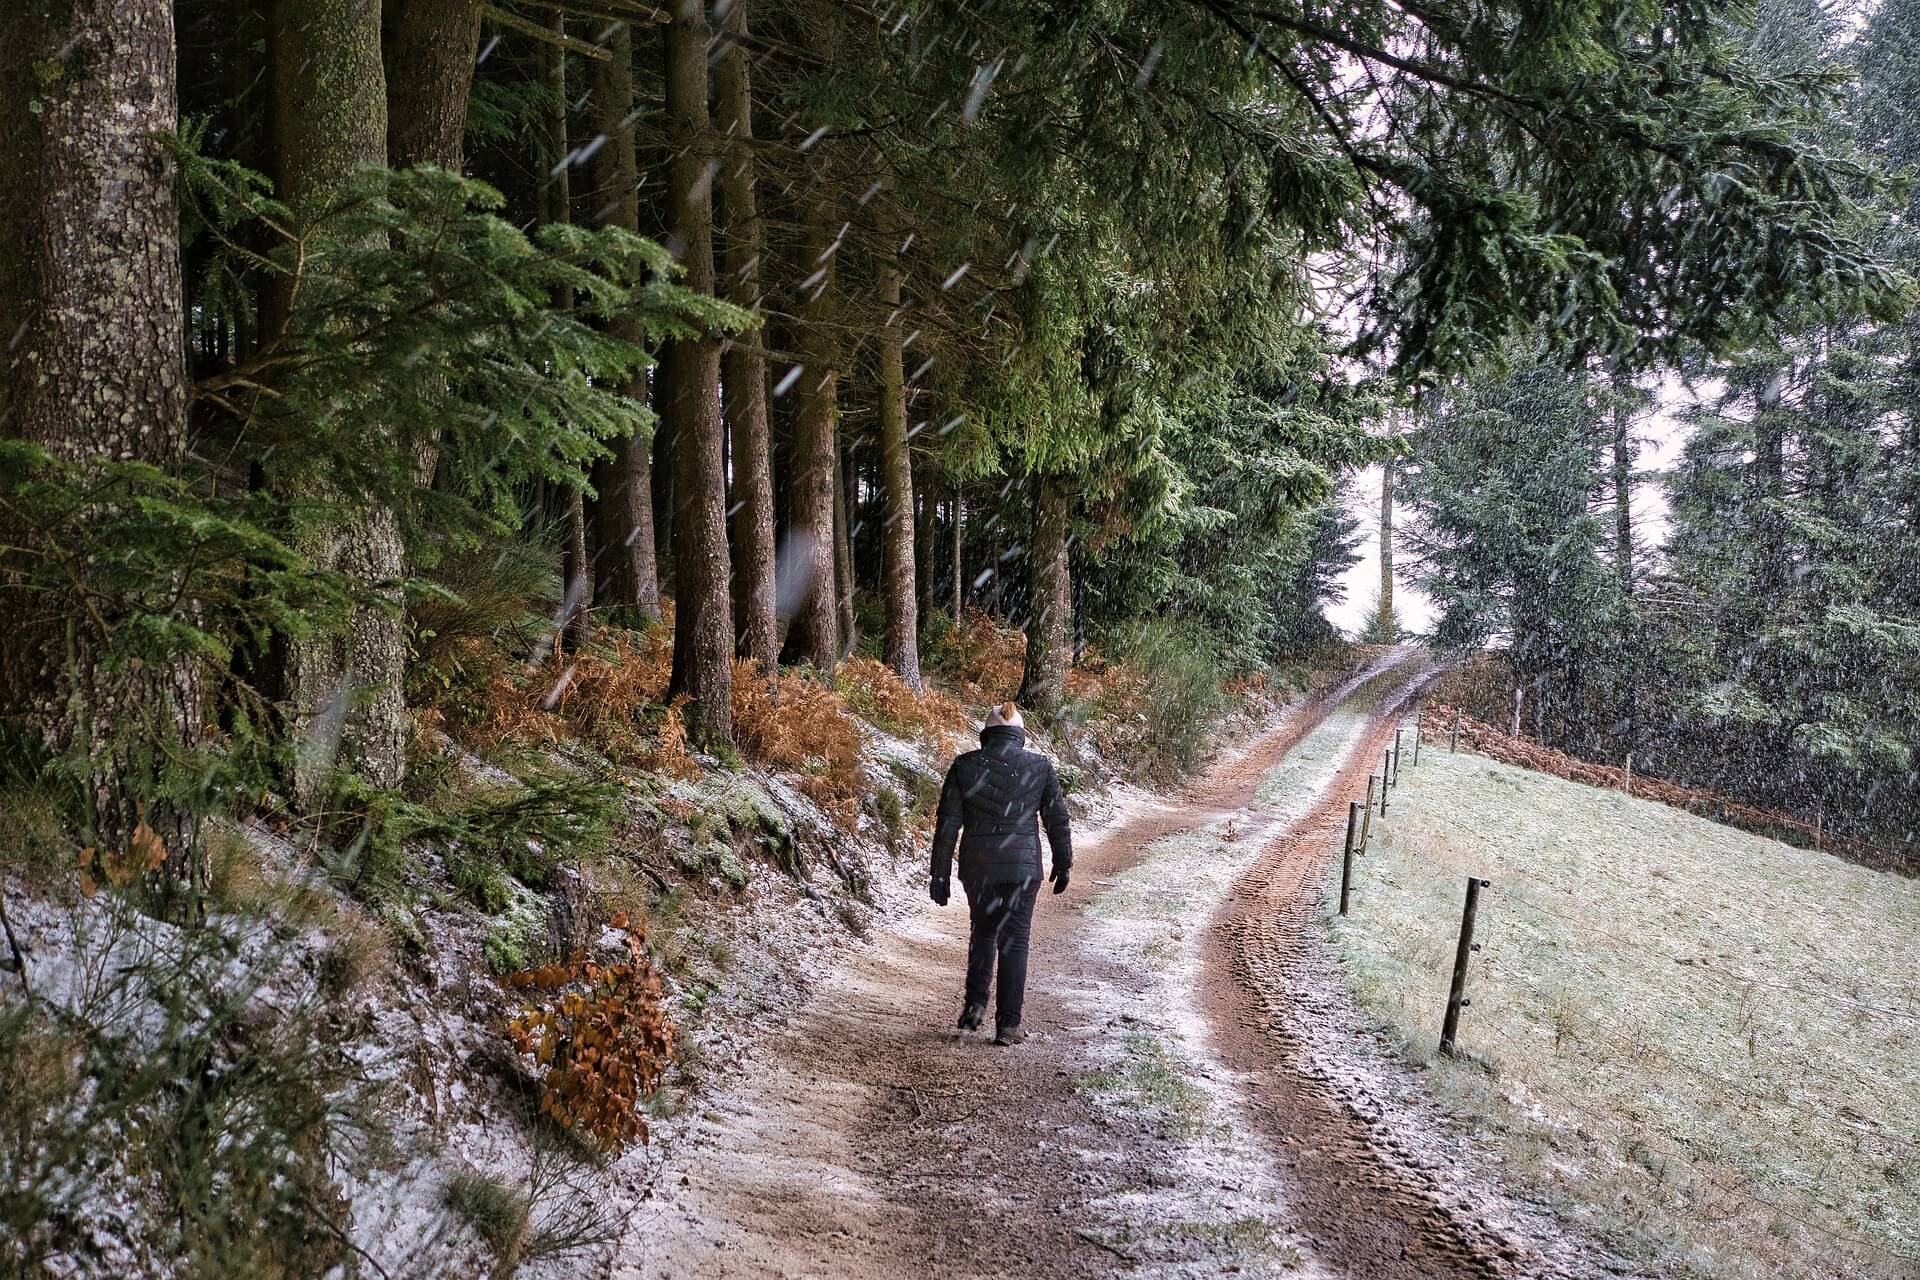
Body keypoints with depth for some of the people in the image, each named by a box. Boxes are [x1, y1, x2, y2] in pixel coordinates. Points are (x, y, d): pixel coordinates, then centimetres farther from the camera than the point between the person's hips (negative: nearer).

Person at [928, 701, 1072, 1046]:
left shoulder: (965, 766, -1)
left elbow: (947, 825, -1)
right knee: (1014, 942, 5)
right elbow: (1057, 819, 4)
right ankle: (1008, 1025, 4)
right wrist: (1063, 863, 17)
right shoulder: (1039, 766, -1)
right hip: (1022, 868, -1)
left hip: (976, 868, 1)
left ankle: (975, 1004, 14)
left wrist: (939, 875, 4)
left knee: (983, 930, 23)